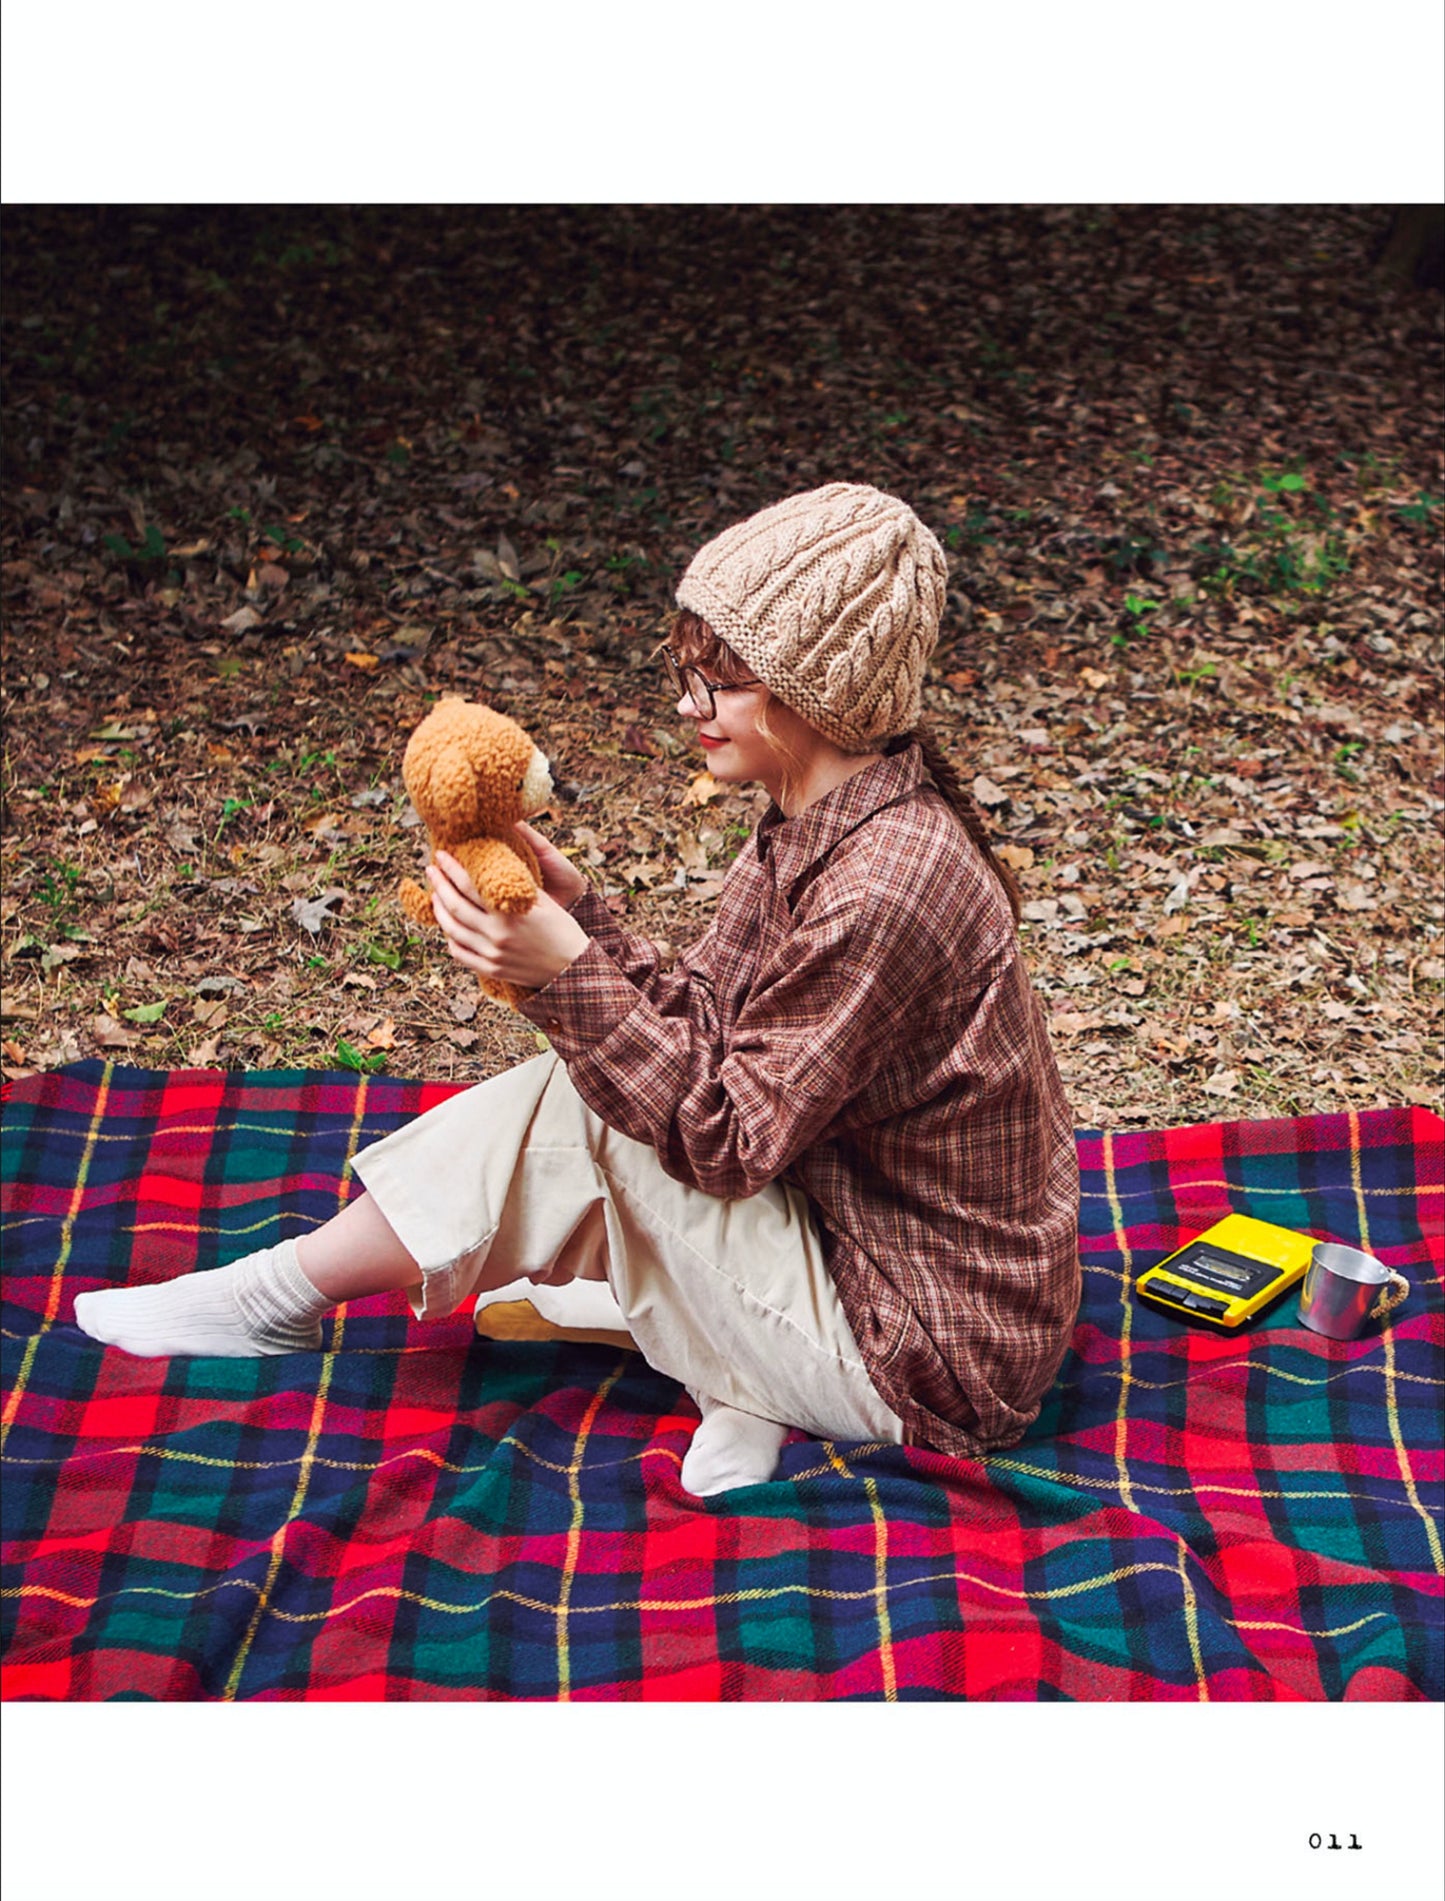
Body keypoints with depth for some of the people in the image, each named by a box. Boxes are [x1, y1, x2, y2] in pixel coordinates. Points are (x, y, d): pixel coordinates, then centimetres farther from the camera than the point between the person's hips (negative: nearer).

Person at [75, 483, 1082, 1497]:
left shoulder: (887, 886, -28)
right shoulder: (818, 823, 2)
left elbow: (731, 1136, -24)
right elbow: (703, 1024, 3)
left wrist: (566, 974, -28)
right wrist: (575, 911, -9)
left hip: (924, 1365, -9)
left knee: (583, 1112, -13)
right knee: (599, 1086, 6)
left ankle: (282, 1297, 6)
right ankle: (745, 1374, 2)